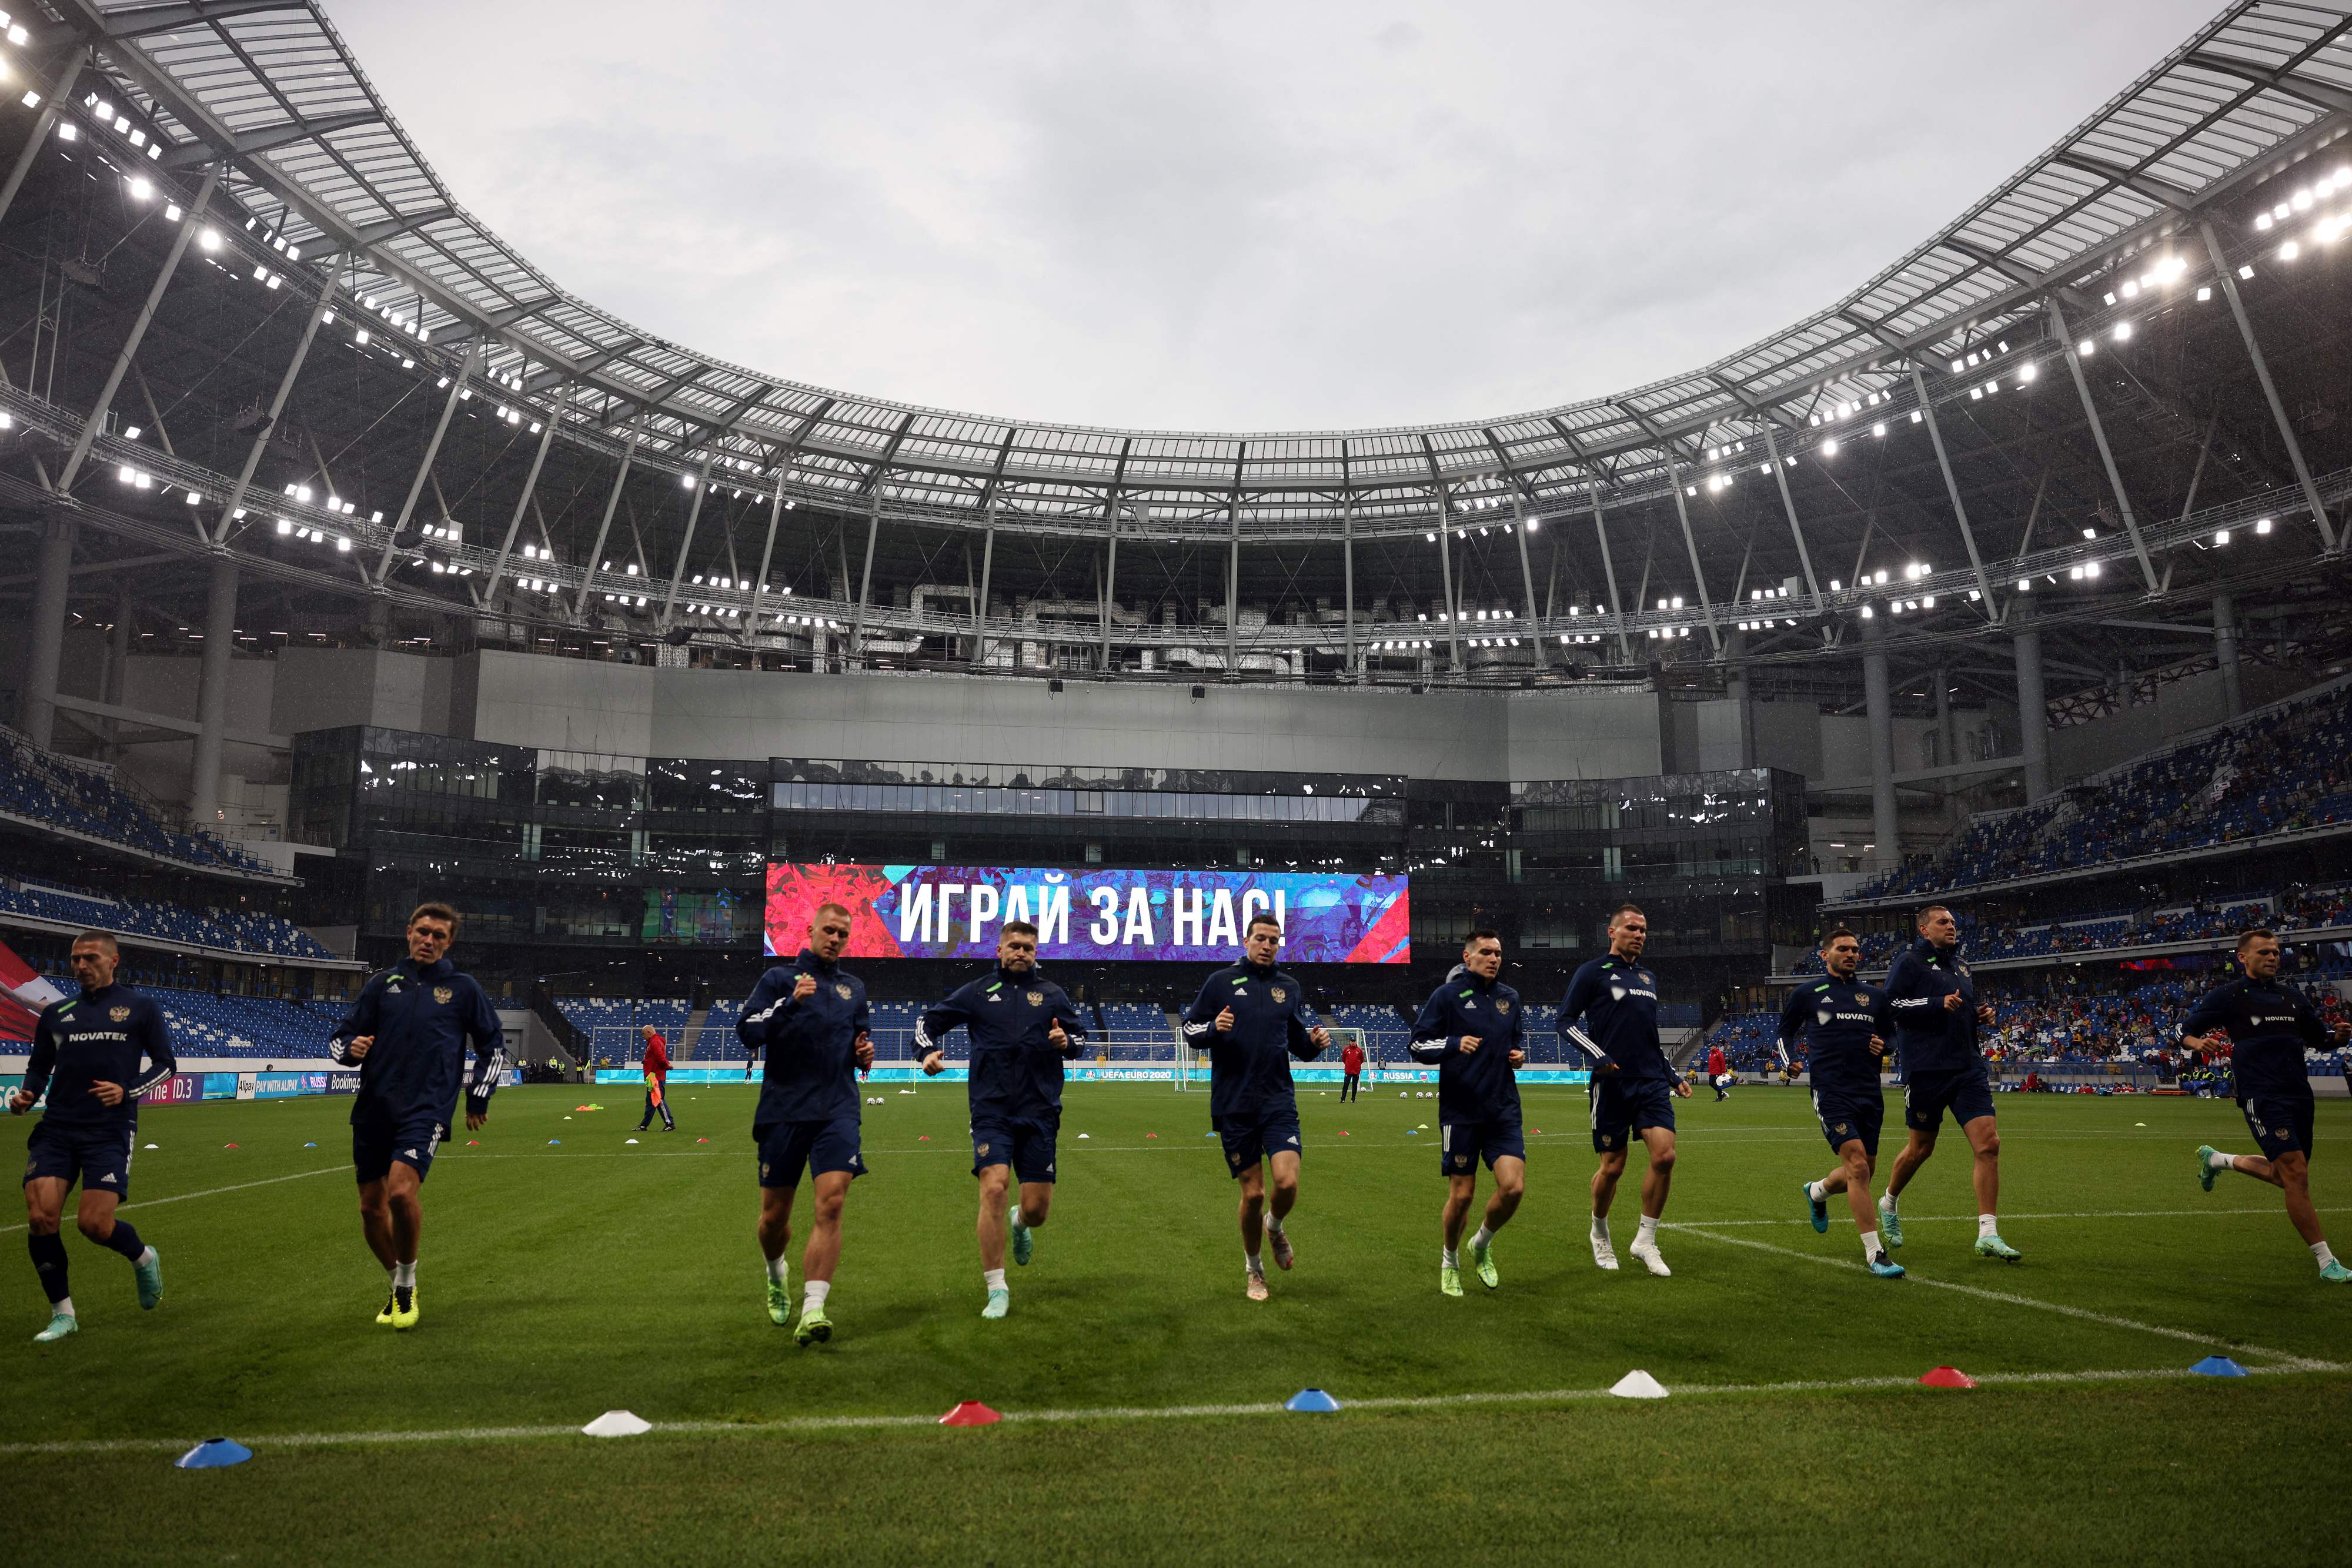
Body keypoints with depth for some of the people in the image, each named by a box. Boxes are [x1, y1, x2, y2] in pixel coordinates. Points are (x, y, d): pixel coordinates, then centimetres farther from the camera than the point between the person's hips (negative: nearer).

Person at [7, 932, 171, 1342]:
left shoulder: (141, 1008, 5)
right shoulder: (55, 1014, 14)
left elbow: (165, 1064, 5)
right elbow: (39, 1067, 20)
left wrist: (127, 1092, -12)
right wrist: (26, 1094, -2)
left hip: (110, 1131, -4)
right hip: (56, 1129, 4)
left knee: (94, 1223, -12)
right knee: (41, 1217, -11)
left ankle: (143, 1258, 23)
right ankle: (62, 1314, 6)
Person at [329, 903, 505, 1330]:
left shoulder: (463, 988, 5)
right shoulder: (382, 983, 10)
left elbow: (494, 1046, 14)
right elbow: (340, 1039, 13)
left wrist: (478, 1098, 10)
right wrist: (351, 1049, -10)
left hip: (426, 1109, -4)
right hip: (374, 1108, 4)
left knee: (402, 1192, -23)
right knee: (371, 1208, 7)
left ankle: (407, 1281, 1)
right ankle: (396, 1286, 30)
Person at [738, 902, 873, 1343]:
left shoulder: (854, 988, 15)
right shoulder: (779, 979, 3)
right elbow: (747, 1031, -9)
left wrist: (864, 1054, 5)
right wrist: (790, 1002, -21)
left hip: (837, 1111, 2)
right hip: (782, 1111, -1)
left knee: (830, 1205, -16)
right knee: (774, 1215, 8)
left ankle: (812, 1311, -16)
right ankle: (776, 1273, 41)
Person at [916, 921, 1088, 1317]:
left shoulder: (1052, 994, 12)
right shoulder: (978, 992, 9)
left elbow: (1080, 1036, 18)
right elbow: (929, 1021, 15)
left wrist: (1067, 1041, -4)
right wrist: (929, 1051, -4)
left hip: (1039, 1113, 1)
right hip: (992, 1111, -1)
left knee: (1037, 1209, 0)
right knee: (993, 1189, -18)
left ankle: (1020, 1223, 41)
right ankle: (996, 1291, -5)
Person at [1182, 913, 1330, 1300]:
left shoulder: (1290, 987, 10)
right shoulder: (1221, 981, 1)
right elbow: (1190, 1030, 3)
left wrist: (1314, 1041, -5)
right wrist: (1213, 1028, -18)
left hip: (1279, 1101, 2)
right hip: (1234, 1105, -2)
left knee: (1287, 1183, -15)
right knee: (1253, 1193, 2)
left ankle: (1274, 1226, 22)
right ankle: (1253, 1269, 27)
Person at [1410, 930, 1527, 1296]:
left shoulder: (1510, 998, 11)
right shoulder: (1447, 995, -4)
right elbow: (1417, 1045, -5)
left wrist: (1519, 1055, 5)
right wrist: (1455, 1044, -21)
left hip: (1503, 1108, 4)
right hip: (1460, 1111, -4)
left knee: (1513, 1187, -9)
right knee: (1462, 1195, 1)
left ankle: (1482, 1245, 20)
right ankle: (1450, 1263, 27)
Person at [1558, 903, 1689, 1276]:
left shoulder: (1649, 978, 19)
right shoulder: (1592, 973, -1)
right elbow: (1566, 1022, -5)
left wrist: (1672, 1077, 24)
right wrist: (1598, 1056, -18)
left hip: (1652, 1082, 5)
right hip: (1612, 1082, -5)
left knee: (1664, 1155, -12)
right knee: (1613, 1167, 1)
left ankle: (1645, 1240, 3)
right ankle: (1600, 1233, 28)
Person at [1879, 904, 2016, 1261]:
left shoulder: (1961, 967, 19)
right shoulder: (1910, 961, -3)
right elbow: (1890, 1004, -13)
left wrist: (1982, 1015, 9)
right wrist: (1938, 1003, -20)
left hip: (1968, 1068, 6)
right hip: (1926, 1069, -6)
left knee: (1988, 1143, -8)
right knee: (1920, 1148, 6)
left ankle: (1988, 1235, -5)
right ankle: (1888, 1204, 32)